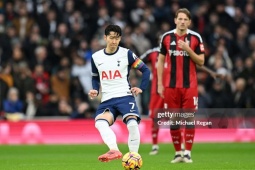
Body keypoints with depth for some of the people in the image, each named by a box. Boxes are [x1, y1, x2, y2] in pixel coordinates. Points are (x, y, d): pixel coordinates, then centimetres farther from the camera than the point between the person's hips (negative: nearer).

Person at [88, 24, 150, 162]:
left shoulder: (126, 54, 1)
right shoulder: (96, 57, 9)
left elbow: (145, 70, 7)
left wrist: (141, 88, -2)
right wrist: (95, 90, 4)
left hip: (125, 96, -2)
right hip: (107, 99, 2)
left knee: (132, 124, -26)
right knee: (100, 122, -28)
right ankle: (114, 151, -43)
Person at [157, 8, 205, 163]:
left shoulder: (195, 38, 0)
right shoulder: (167, 37, 4)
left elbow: (201, 61, 0)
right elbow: (161, 61, 9)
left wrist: (188, 49, -14)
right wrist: (160, 84, 4)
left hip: (189, 85, -1)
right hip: (171, 85, 2)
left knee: (189, 118, -3)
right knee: (173, 119, 3)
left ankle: (188, 153, 1)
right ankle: (178, 153, 11)